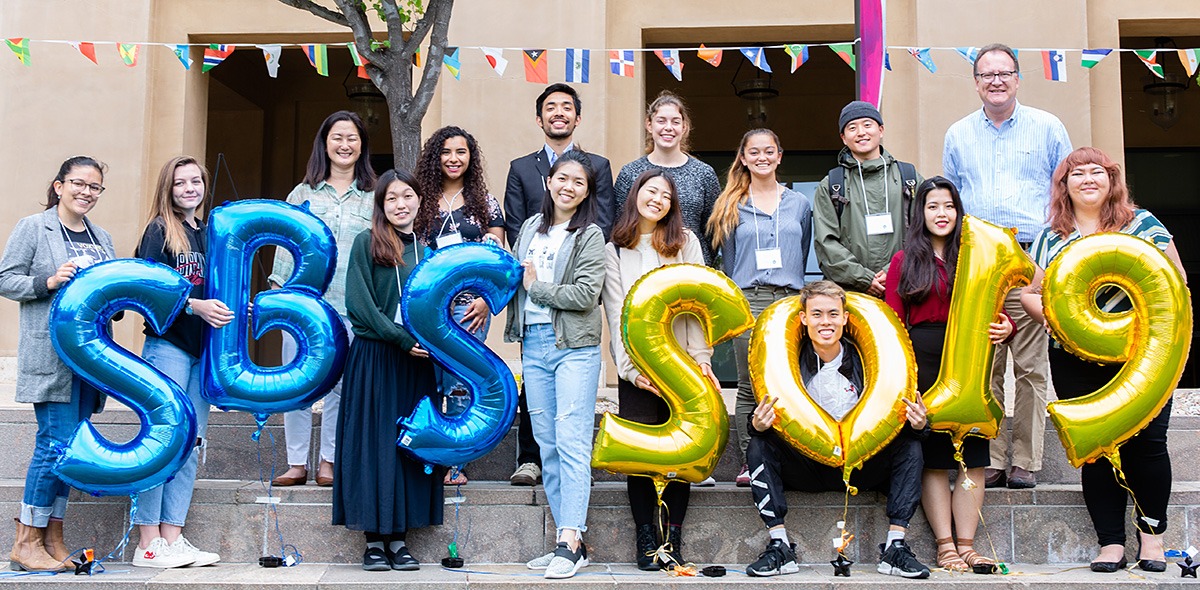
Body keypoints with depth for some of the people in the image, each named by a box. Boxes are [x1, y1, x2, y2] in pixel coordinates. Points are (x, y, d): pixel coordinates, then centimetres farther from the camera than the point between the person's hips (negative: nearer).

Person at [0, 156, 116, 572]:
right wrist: (48, 282, -17)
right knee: (57, 441, -11)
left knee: (72, 445, 7)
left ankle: (52, 540, 15)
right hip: (51, 354, -6)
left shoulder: (102, 239, 20)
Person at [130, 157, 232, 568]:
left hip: (202, 349, 7)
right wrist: (195, 306, -20)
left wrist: (233, 309, 6)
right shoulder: (160, 230, -1)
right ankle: (148, 544, -2)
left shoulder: (209, 234, 18)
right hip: (167, 345, -7)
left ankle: (172, 538, 10)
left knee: (191, 445, 5)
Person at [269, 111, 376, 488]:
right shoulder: (302, 194, 13)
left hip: (352, 305, -1)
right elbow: (286, 244, 13)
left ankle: (328, 460, 10)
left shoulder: (374, 198, 10)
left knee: (341, 382, -1)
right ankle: (297, 463, 8)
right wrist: (277, 288, 4)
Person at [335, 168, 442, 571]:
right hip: (373, 357, -3)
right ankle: (374, 539, 7)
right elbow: (359, 304, -8)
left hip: (417, 361, 4)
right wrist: (402, 338, -14)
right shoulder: (367, 243, 0)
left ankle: (399, 538, 11)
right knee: (373, 442, -1)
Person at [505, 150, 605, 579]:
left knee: (572, 442, -11)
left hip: (574, 347, -6)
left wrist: (535, 286, -4)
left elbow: (585, 294, -11)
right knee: (547, 446, 6)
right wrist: (514, 279, 2)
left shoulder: (590, 236, -1)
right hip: (533, 345, 6)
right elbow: (513, 277, 23)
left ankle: (571, 543, -12)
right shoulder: (530, 228, 16)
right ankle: (569, 540, 12)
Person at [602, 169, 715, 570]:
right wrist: (630, 367, -9)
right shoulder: (615, 250, 9)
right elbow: (616, 311, 2)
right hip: (636, 366, 0)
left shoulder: (686, 242, 11)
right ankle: (646, 538, 6)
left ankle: (673, 538, 8)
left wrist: (702, 357, -7)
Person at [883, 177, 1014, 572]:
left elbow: (995, 308, 11)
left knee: (972, 454, -2)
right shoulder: (905, 261, 9)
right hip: (922, 362, -2)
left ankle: (966, 545, 3)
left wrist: (1006, 327, -12)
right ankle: (945, 546, 2)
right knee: (932, 455, -1)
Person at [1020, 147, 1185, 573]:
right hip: (1076, 363, 1)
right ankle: (1111, 542, 9)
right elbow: (1029, 292, 12)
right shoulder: (1050, 237, 11)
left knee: (1146, 442, -5)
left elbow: (1176, 280, 6)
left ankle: (1152, 532, 15)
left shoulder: (1142, 224, 7)